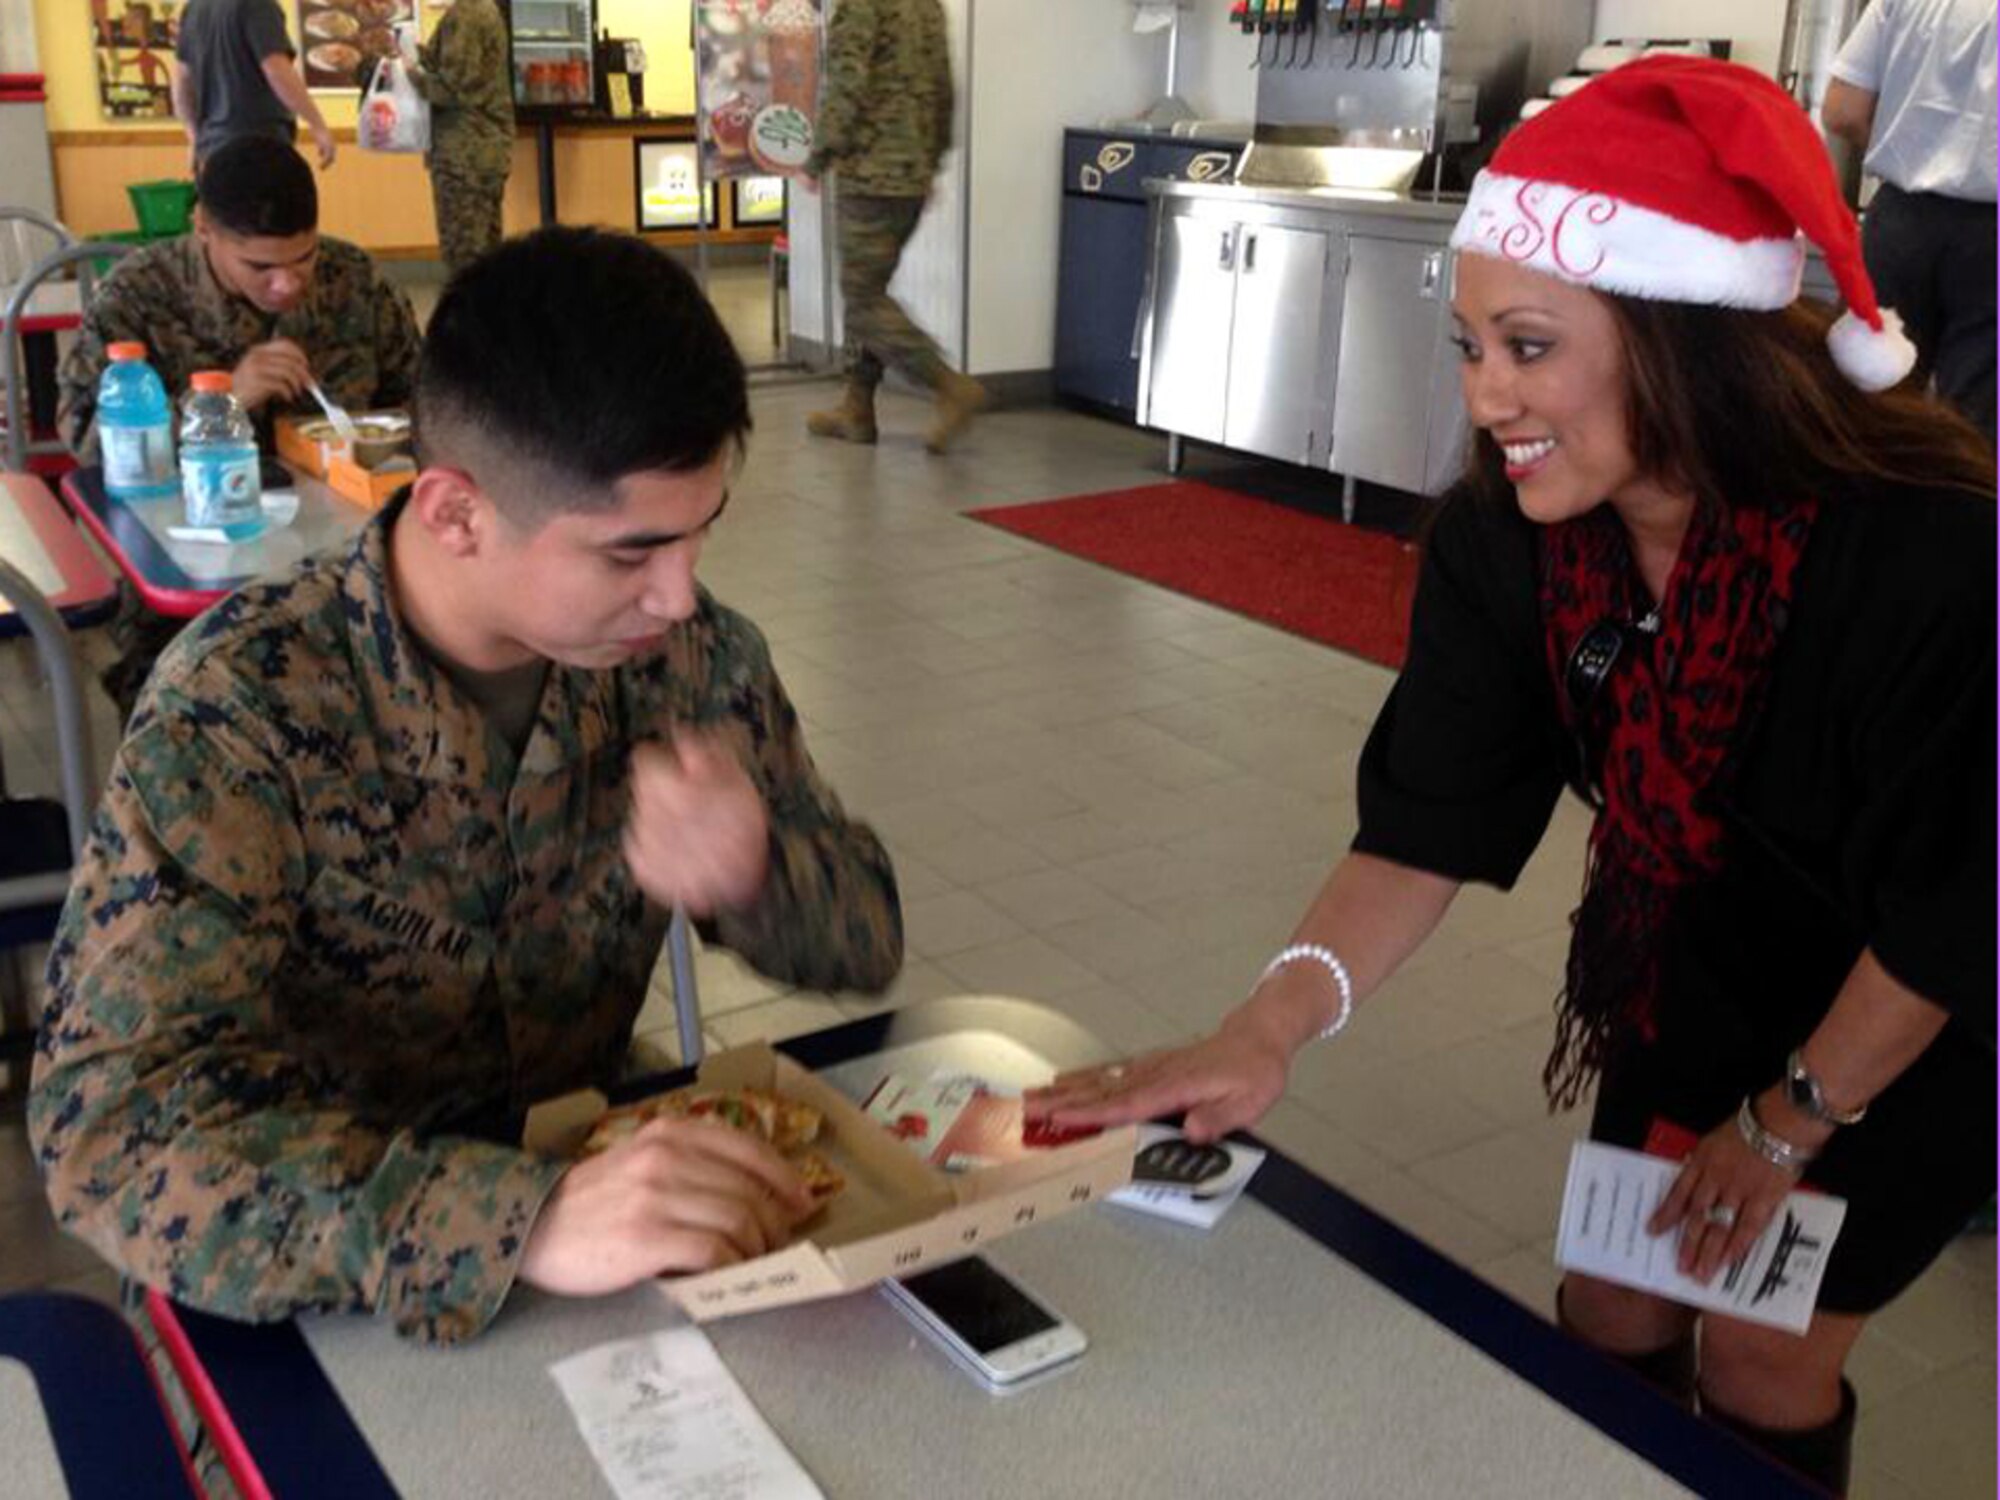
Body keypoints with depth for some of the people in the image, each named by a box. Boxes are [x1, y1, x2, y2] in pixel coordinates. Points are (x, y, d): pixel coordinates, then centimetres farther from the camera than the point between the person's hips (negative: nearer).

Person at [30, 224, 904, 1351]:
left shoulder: (692, 655, -8)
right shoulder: (243, 707, -20)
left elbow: (867, 938, 0)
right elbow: (112, 1121, -28)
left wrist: (755, 878, -23)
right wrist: (521, 1220, -42)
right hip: (331, 1317, -3)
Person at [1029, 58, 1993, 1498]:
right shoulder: (1507, 536, -21)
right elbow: (1433, 817, -21)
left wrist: (1788, 1121, -12)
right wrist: (1269, 1028, -35)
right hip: (1702, 972, 5)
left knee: (1762, 1351, 6)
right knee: (1611, 1304, 13)